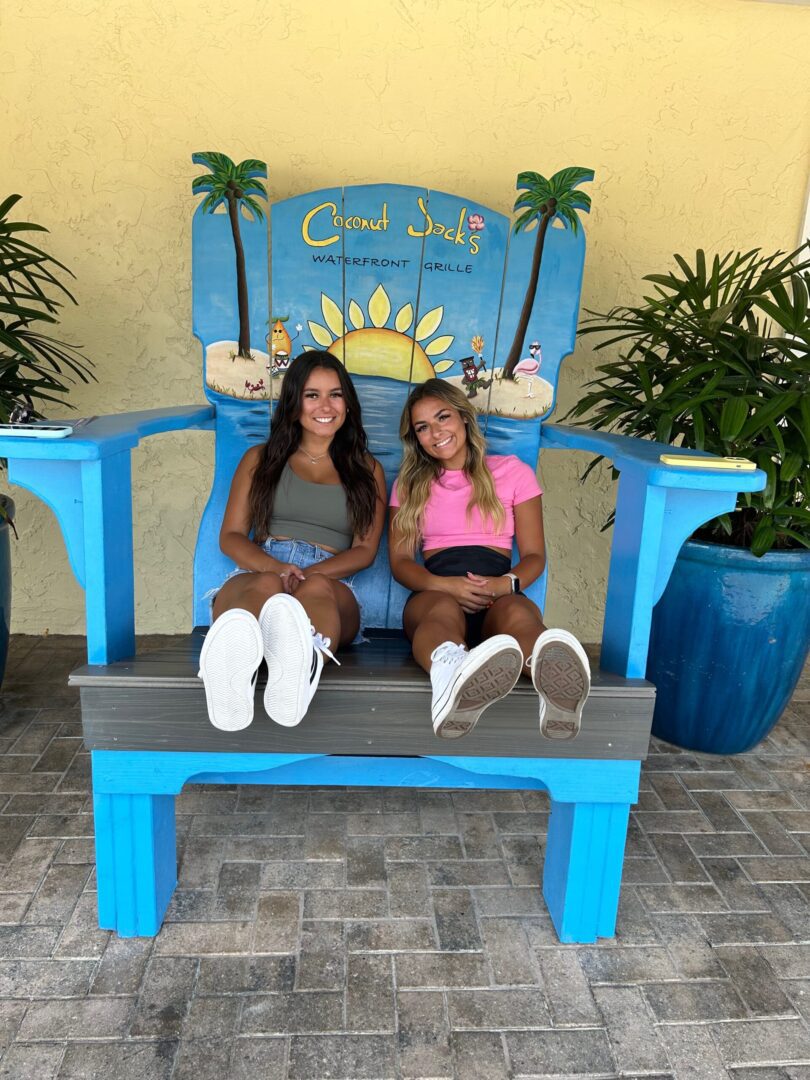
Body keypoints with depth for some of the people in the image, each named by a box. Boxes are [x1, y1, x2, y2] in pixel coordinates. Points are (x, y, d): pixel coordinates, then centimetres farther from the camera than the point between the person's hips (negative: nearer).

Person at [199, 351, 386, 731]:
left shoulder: (367, 470, 23)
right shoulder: (260, 459, 24)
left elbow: (364, 551, 10)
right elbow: (231, 536, 13)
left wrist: (308, 574, -11)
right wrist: (275, 567, -11)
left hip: (330, 586, 0)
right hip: (257, 572, 0)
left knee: (317, 588, -39)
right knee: (266, 585, -39)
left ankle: (304, 663, -75)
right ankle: (233, 666, -74)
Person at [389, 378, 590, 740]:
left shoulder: (513, 472, 18)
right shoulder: (410, 484, 21)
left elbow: (534, 555, 13)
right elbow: (400, 560, 10)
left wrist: (507, 583, -13)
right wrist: (447, 585, -13)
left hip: (499, 595, 0)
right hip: (436, 591, 0)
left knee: (519, 614, -38)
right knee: (444, 610, -39)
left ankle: (556, 686, -73)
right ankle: (451, 677, -75)